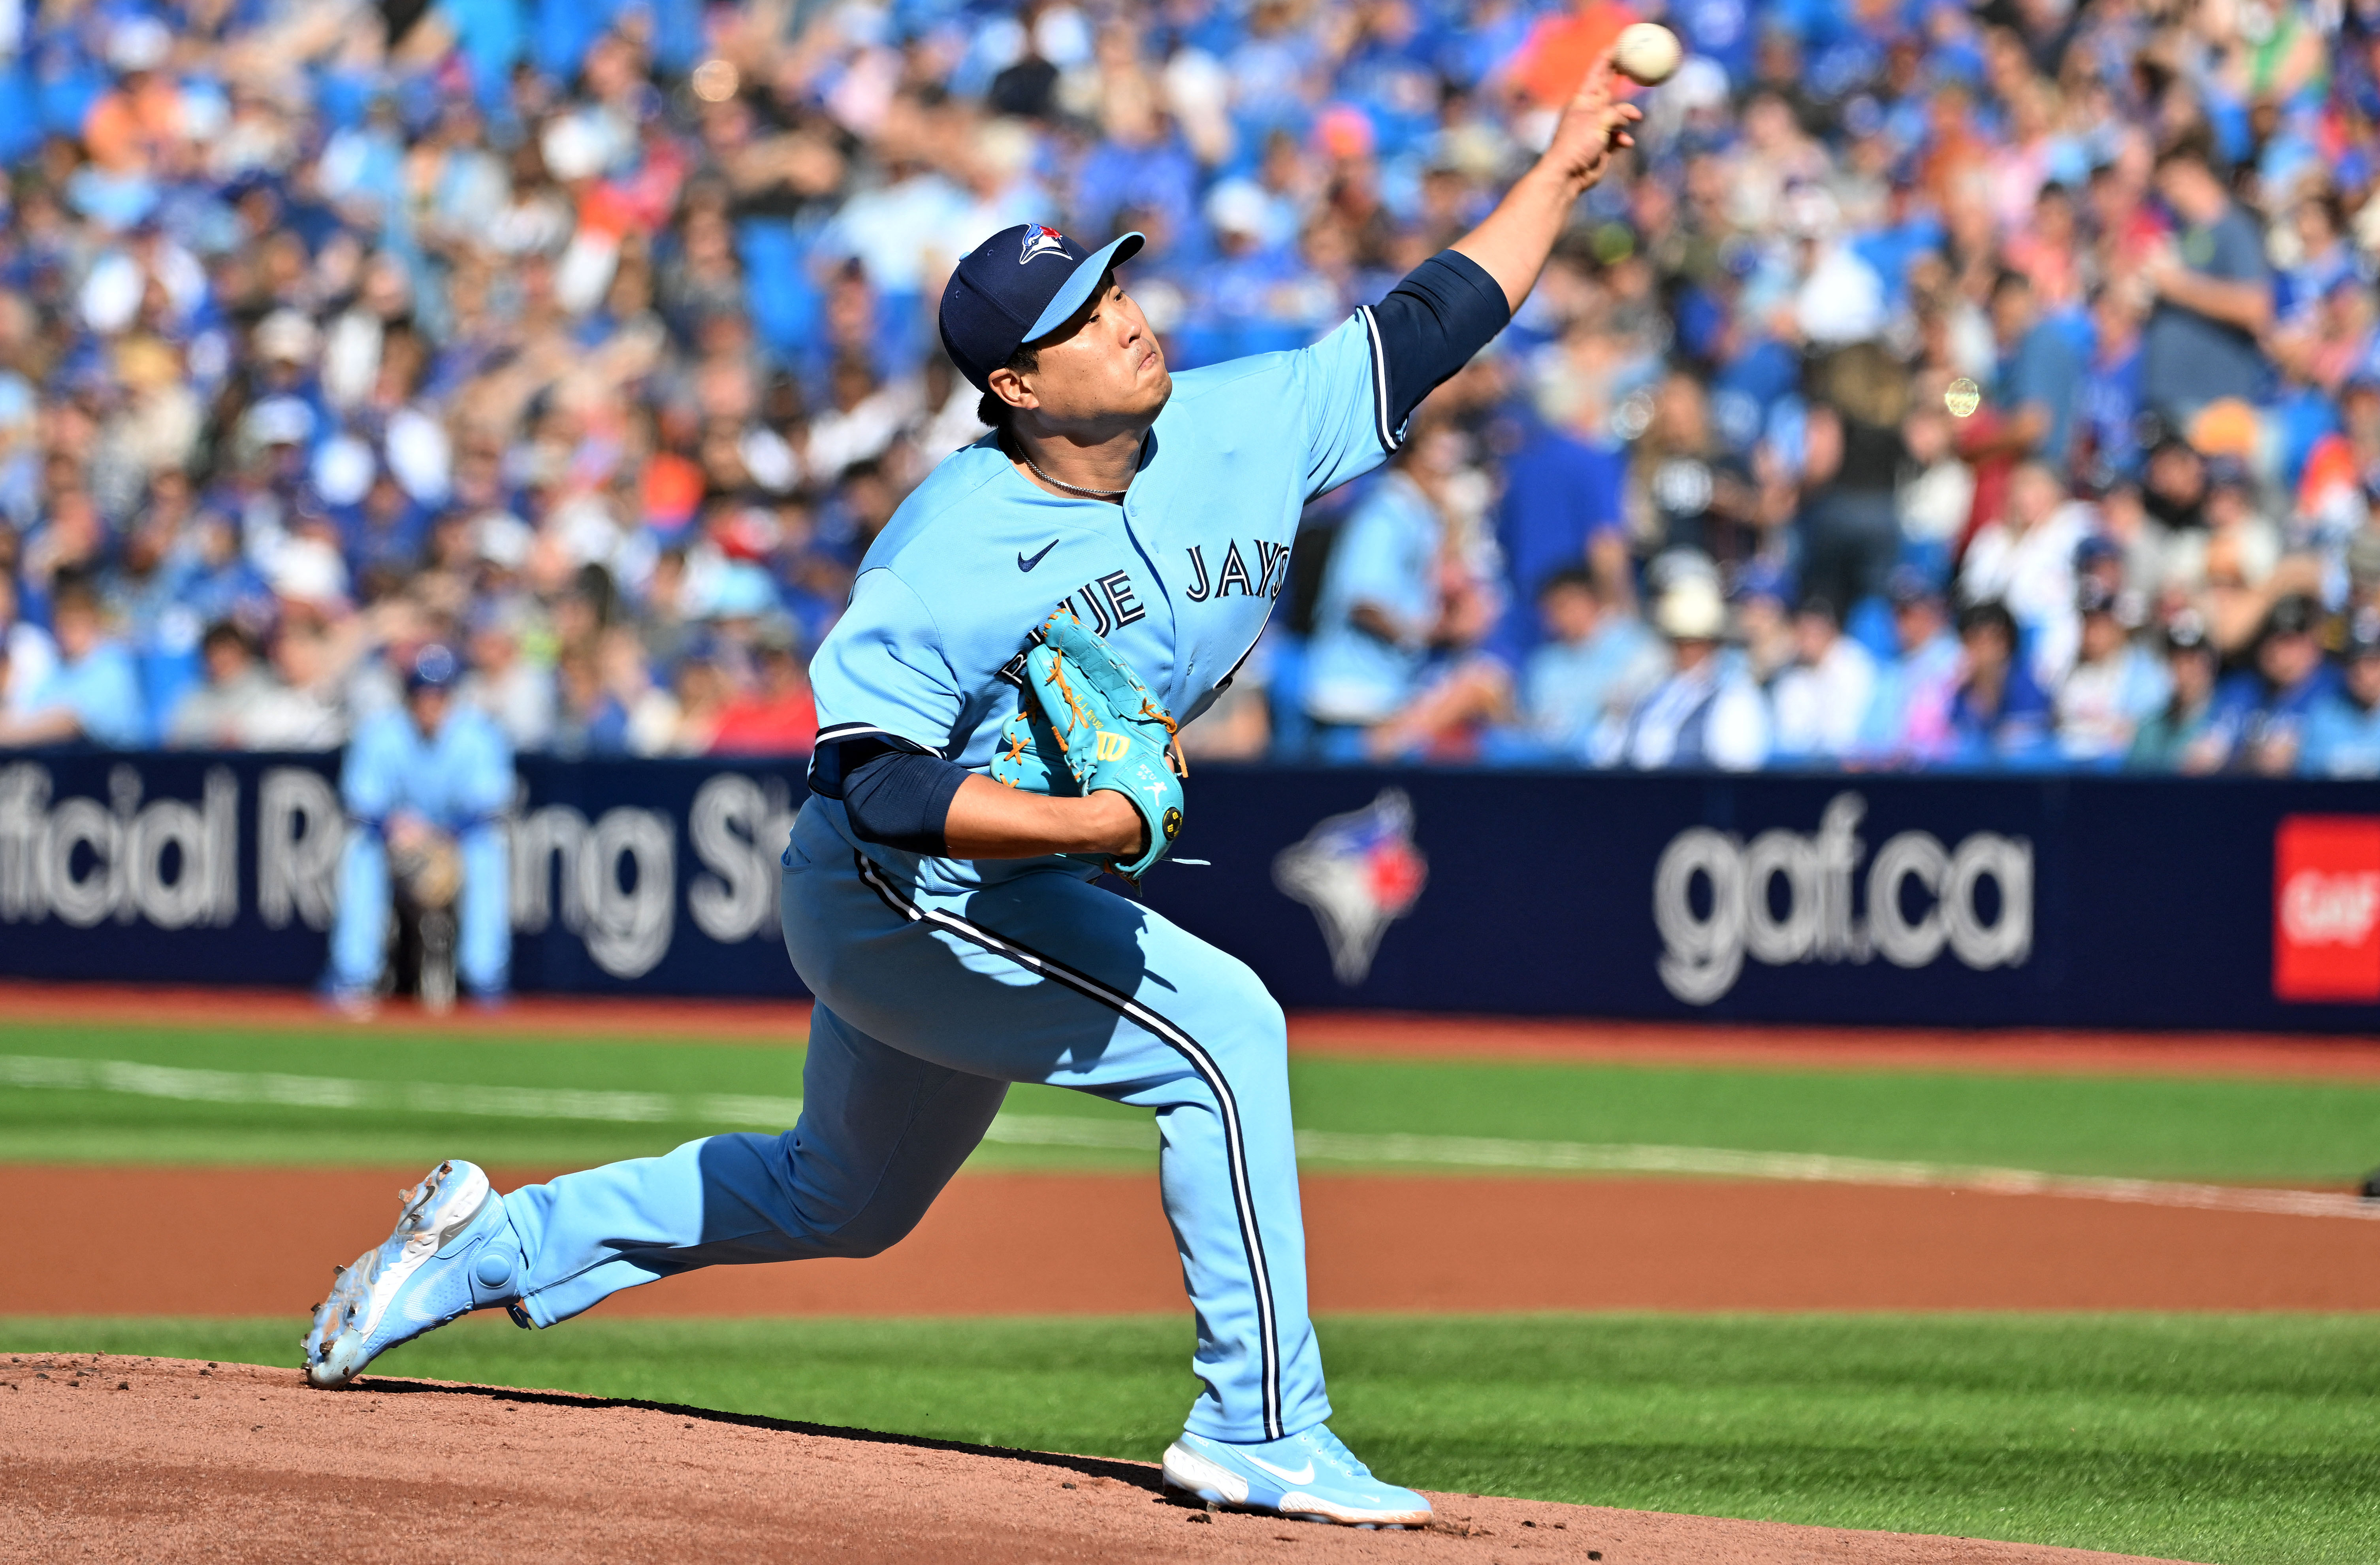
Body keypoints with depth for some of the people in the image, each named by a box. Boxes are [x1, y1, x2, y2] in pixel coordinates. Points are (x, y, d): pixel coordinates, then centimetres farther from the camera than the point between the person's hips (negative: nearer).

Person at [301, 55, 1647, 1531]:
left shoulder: (1242, 432, -7)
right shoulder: (949, 553, -26)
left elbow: (1430, 327, 2)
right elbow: (879, 784, -29)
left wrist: (1562, 171, -4)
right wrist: (1095, 824, -39)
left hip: (1010, 905, 9)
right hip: (896, 895, -9)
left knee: (848, 1196, 24)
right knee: (1218, 1028, -22)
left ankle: (488, 1243, 36)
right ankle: (1261, 1433, -16)